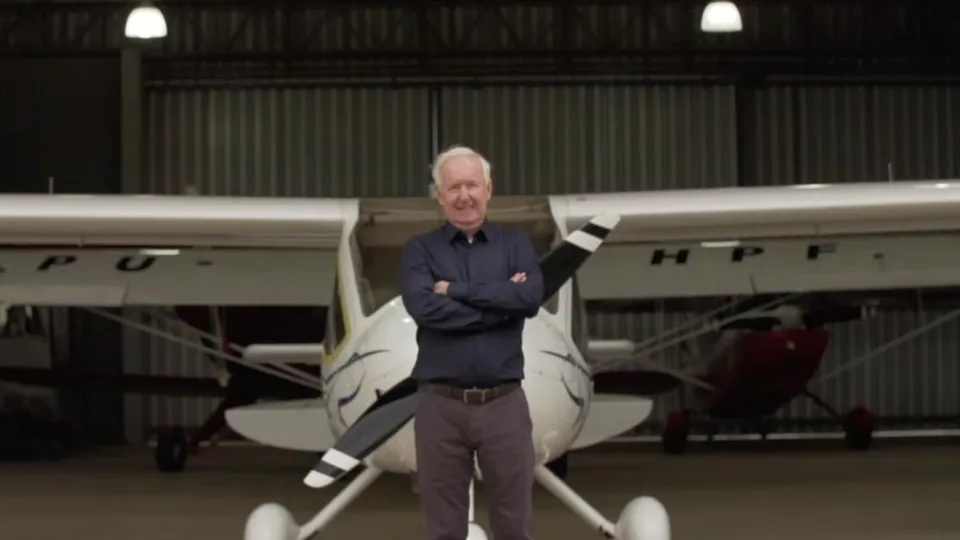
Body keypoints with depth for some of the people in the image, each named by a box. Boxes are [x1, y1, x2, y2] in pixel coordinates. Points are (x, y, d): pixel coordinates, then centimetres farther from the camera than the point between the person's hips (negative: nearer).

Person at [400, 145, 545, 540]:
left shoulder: (516, 244, 7)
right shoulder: (420, 250, 4)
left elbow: (531, 298, -13)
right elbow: (424, 308, -15)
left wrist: (456, 290, -10)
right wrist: (502, 303, -12)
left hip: (504, 403, 1)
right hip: (440, 406, -1)